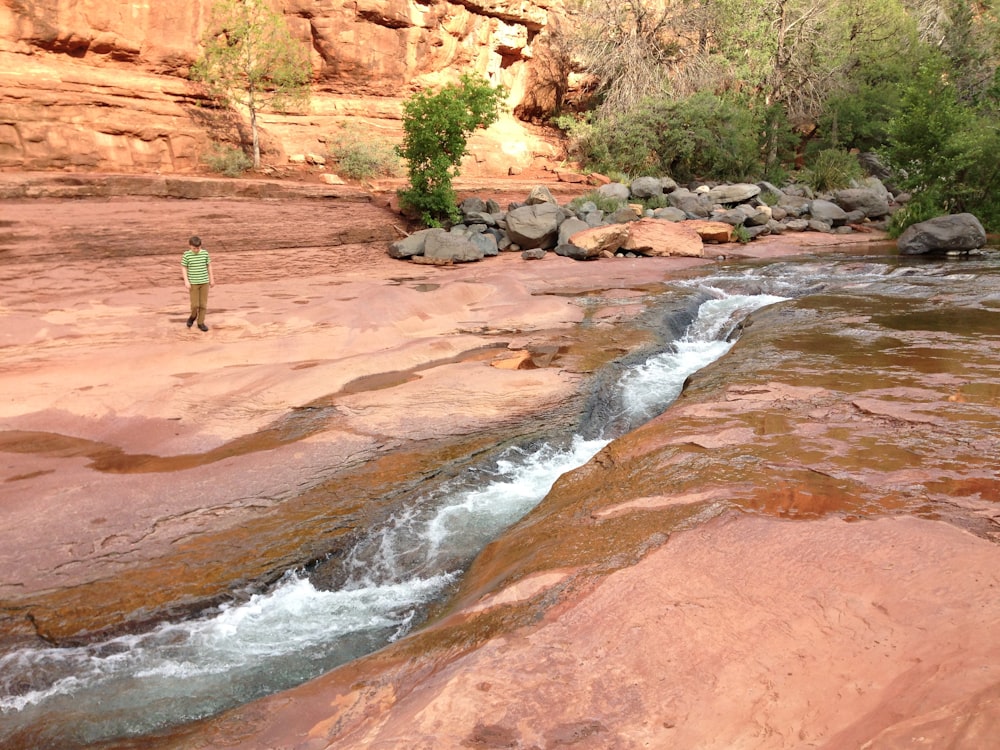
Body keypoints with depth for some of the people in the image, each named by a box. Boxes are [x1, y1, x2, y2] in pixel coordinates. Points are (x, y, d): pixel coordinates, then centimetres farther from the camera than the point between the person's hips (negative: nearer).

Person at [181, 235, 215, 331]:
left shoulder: (205, 253, -2)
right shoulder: (187, 255, -8)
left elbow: (209, 266, 8)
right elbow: (184, 268, -2)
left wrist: (212, 279, 10)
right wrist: (186, 281, -10)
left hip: (204, 282, 2)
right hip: (193, 283, -2)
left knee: (203, 303, 4)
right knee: (195, 304, -5)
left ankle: (201, 322, 16)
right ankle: (193, 316, 26)